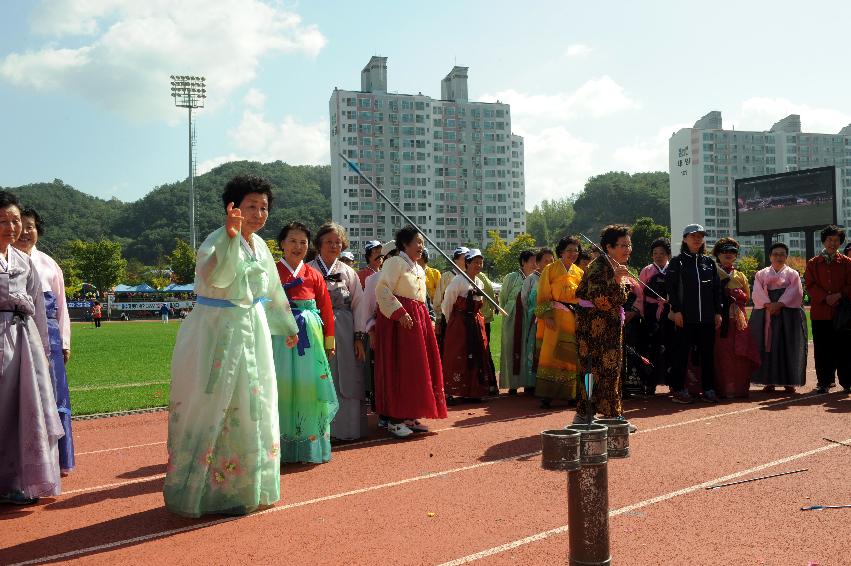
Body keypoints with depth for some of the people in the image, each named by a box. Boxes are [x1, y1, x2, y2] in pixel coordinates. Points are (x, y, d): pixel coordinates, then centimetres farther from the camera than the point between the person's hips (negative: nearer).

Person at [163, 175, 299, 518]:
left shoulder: (259, 245, 9)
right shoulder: (217, 241, -16)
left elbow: (271, 290, 22)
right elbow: (216, 276, -38)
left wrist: (286, 327, 32)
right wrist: (231, 235, -49)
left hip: (253, 333, 9)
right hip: (218, 333, -8)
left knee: (251, 409, 15)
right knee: (216, 410, -2)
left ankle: (246, 486, 31)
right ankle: (211, 492, 13)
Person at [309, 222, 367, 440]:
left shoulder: (348, 272, 11)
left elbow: (359, 305, 8)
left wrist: (359, 337, 1)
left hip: (345, 331, 2)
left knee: (347, 380, 3)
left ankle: (347, 427, 14)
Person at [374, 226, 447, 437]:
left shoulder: (419, 269, 21)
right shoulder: (395, 262, -6)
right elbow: (382, 290, -18)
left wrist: (428, 320, 16)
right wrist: (400, 312, -24)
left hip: (418, 319, 9)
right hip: (398, 320, -9)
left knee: (416, 368, 8)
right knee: (399, 368, -7)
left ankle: (409, 416, 16)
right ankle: (394, 420, 0)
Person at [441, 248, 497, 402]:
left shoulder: (480, 282, 12)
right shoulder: (458, 280, -11)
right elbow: (447, 304, -9)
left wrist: (477, 318, 14)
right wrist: (451, 322, 0)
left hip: (476, 324, 7)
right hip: (459, 324, -7)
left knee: (477, 357, 7)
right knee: (457, 357, -6)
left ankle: (472, 392, 16)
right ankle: (449, 392, 1)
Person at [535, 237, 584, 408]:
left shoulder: (579, 273, 16)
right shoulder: (550, 270, 2)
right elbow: (543, 295, -4)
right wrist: (547, 315, -16)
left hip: (575, 318, 5)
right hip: (556, 318, -5)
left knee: (571, 356, 4)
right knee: (551, 354, -9)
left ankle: (570, 394, 11)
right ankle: (546, 395, -8)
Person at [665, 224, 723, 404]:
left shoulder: (709, 263, 13)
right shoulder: (677, 262, 1)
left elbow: (717, 289, 13)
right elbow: (670, 287, -5)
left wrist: (718, 312, 6)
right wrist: (676, 310, -12)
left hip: (707, 318, 4)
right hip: (685, 317, -4)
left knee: (708, 354, 7)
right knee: (682, 353, 0)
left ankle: (709, 389, 16)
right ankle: (679, 389, 9)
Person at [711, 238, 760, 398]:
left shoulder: (740, 276, 16)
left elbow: (747, 297, 14)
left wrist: (733, 293, -5)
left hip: (738, 319, 4)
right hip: (719, 318, -3)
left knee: (740, 354, -1)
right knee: (721, 354, -6)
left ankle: (739, 388, 6)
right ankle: (722, 388, -2)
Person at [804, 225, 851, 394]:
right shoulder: (813, 264, 7)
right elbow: (810, 286, 0)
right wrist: (825, 298, -14)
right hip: (819, 312, 0)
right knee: (822, 349, 3)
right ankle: (824, 382, 11)